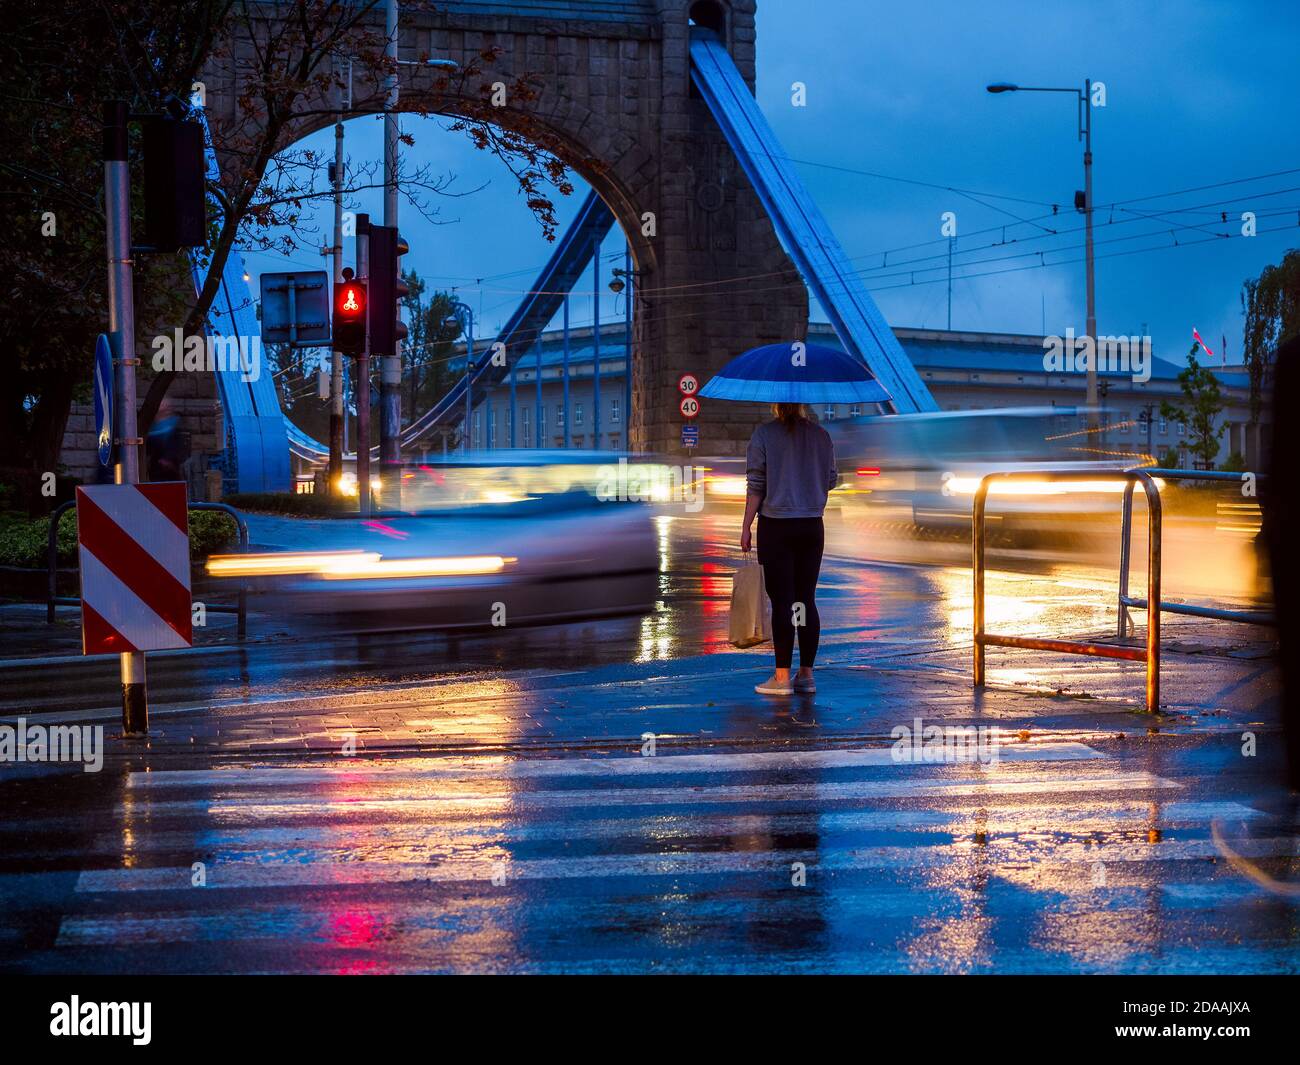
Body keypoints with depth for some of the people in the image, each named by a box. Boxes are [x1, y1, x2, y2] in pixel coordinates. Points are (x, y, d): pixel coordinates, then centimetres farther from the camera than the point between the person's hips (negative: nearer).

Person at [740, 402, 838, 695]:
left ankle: (782, 677, -3)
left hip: (776, 527, -4)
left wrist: (746, 528, -2)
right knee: (807, 599, 8)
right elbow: (831, 481, 12)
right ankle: (806, 674, 10)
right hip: (812, 527, 4)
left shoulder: (764, 434, -7)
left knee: (781, 601, -3)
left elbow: (755, 486, -8)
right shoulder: (821, 435, 4)